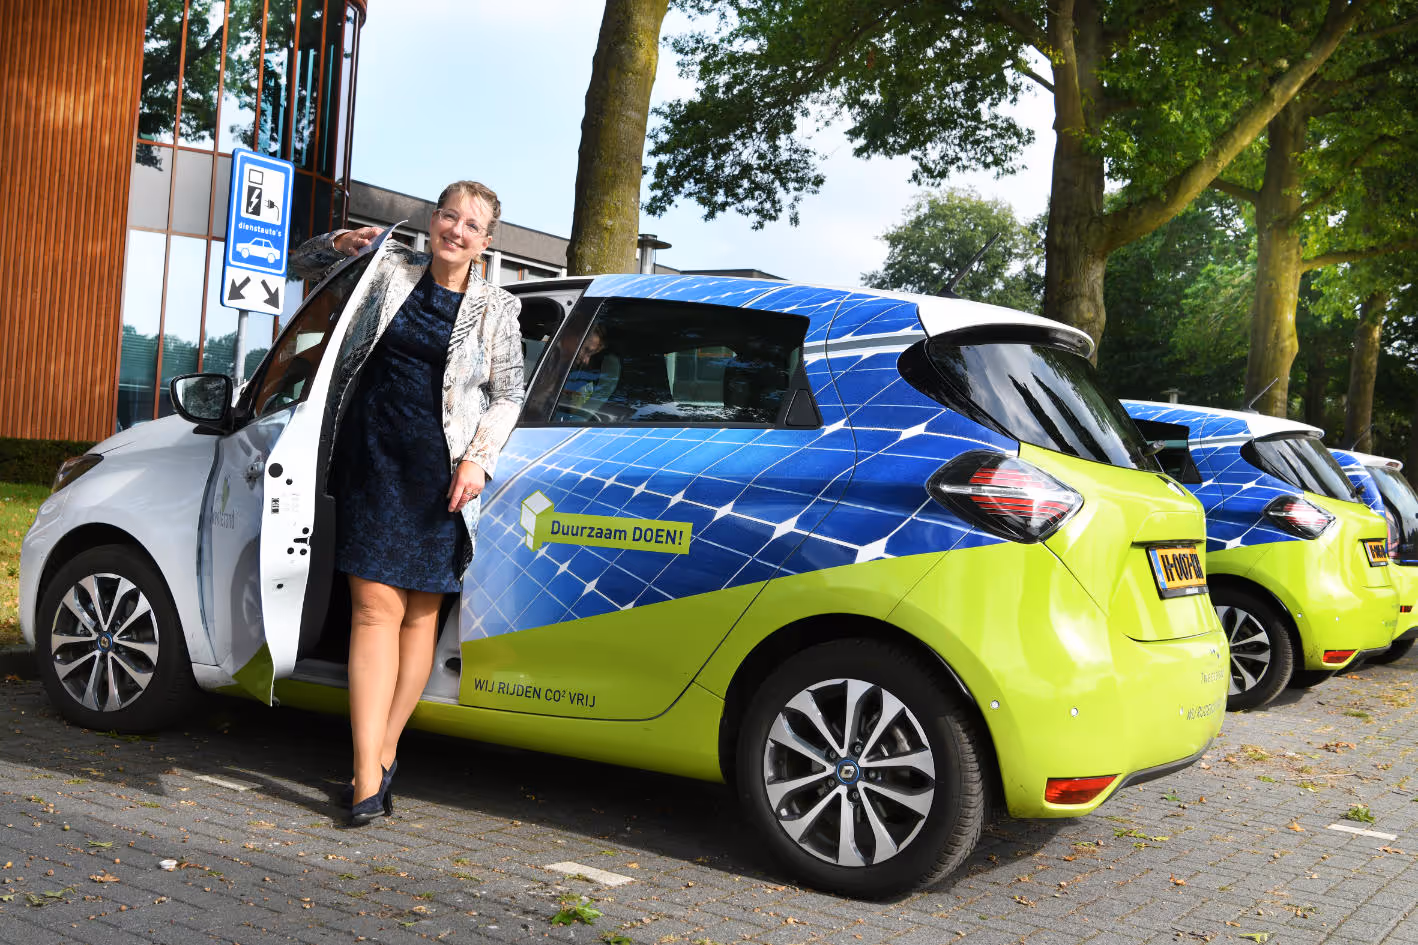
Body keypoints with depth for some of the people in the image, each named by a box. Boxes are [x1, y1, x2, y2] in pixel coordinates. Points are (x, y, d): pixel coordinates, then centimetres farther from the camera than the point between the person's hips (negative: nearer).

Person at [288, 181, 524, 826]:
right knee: (376, 608, -8)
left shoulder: (496, 309, 7)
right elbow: (299, 266, 20)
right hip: (372, 459, 0)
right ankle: (369, 775, -9)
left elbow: (507, 395, 8)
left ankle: (382, 753, 18)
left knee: (421, 612, 5)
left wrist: (477, 458, -5)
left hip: (439, 475, 1)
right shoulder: (391, 270, 9)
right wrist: (341, 244, 0)